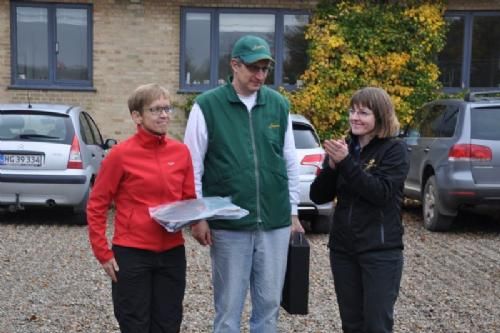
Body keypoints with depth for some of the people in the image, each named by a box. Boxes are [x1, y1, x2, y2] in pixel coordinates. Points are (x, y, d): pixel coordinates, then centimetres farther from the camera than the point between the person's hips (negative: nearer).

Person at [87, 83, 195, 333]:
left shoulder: (181, 151, 2)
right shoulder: (121, 154, -10)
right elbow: (96, 206, -4)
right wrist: (103, 253, -6)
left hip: (172, 253, 4)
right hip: (131, 254, -4)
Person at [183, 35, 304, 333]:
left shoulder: (279, 105, 6)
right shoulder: (207, 105, -5)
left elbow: (291, 163, 11)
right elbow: (193, 166, -3)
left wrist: (293, 211, 11)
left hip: (275, 224, 3)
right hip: (228, 226, -3)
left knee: (269, 305, 12)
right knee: (229, 308, 7)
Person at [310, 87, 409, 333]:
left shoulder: (394, 149, -5)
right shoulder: (344, 147, 7)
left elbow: (381, 193, -19)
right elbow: (318, 197, 3)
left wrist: (346, 162, -22)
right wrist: (332, 166, -13)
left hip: (381, 251, -4)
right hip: (342, 249, 5)